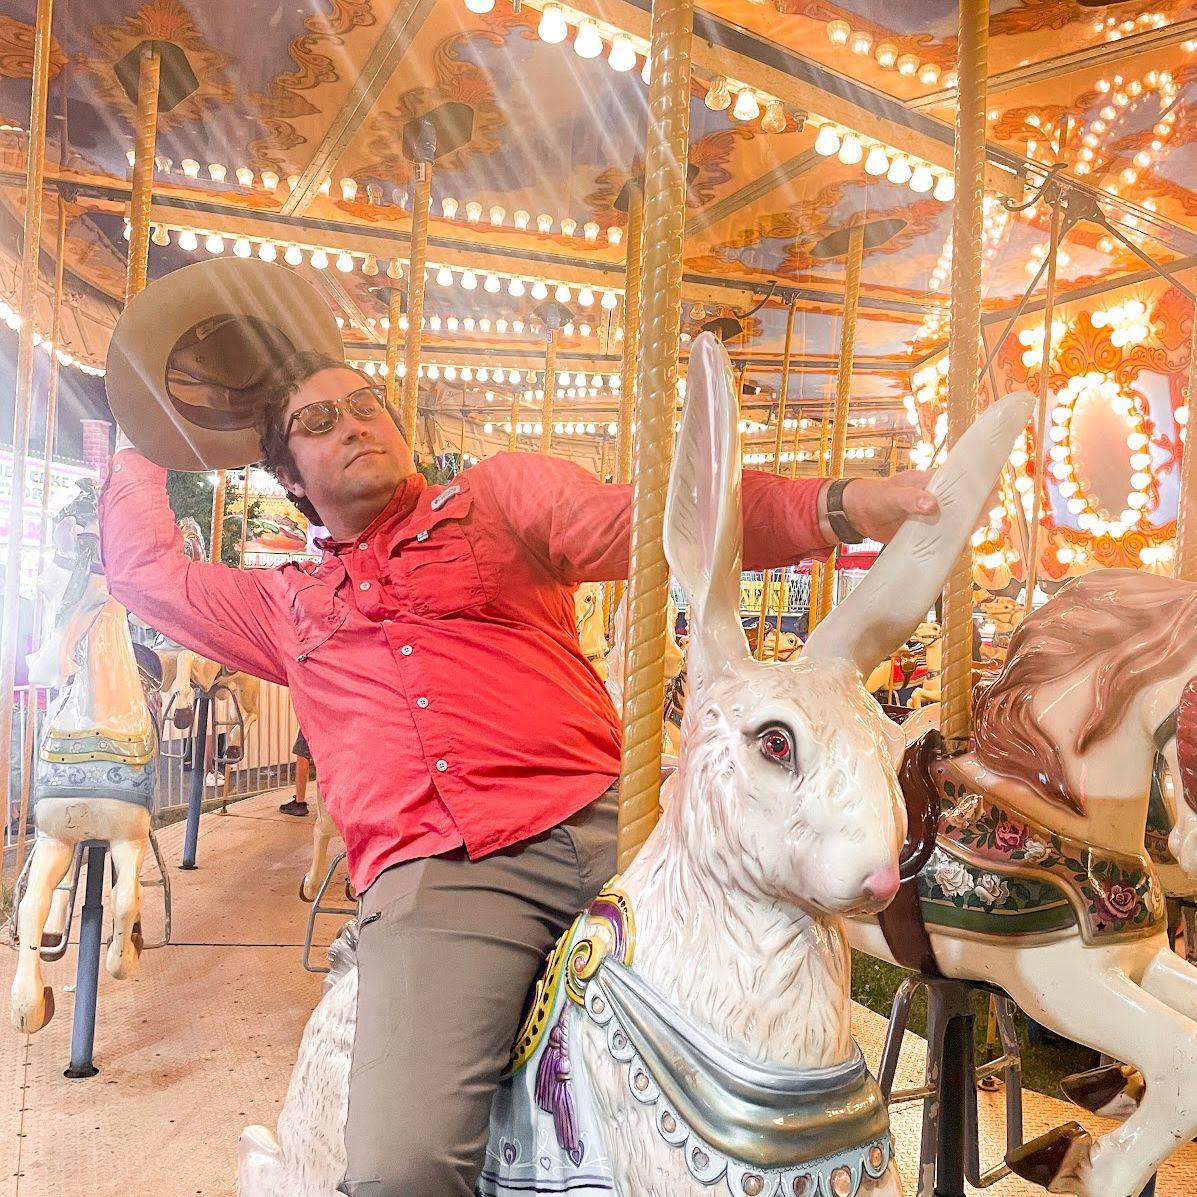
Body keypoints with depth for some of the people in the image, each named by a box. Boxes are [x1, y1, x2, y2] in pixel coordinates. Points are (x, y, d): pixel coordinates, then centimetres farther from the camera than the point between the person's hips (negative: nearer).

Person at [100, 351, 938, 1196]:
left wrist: (845, 504, -12)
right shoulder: (289, 606, 26)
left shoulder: (501, 493, 17)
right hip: (433, 874, 1)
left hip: (599, 819, 0)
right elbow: (145, 570, 35)